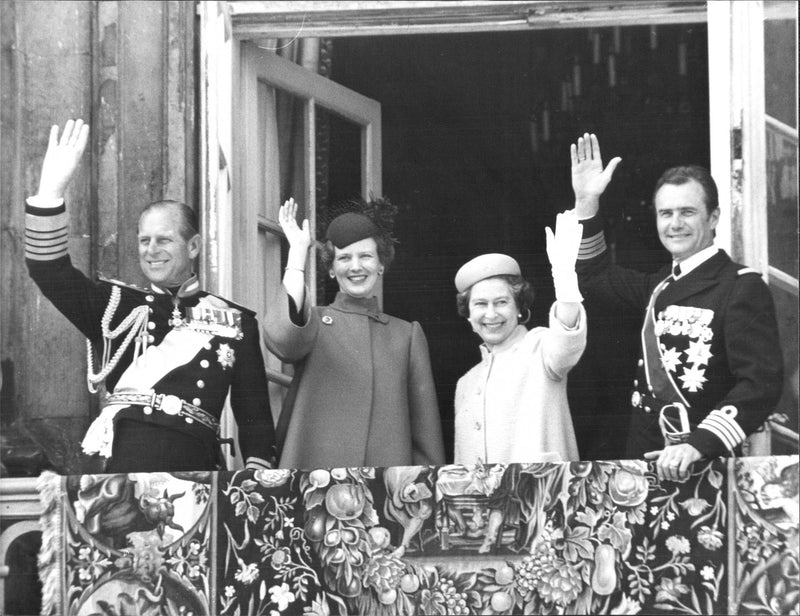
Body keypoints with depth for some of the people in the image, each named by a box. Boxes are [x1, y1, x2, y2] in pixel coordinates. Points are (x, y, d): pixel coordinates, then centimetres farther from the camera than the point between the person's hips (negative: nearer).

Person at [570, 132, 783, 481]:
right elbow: (595, 277, 27)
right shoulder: (662, 287, 13)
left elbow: (761, 384, -19)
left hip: (704, 466, -6)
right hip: (647, 460, 7)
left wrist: (699, 444, -31)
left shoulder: (743, 288, -10)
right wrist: (586, 202, 14)